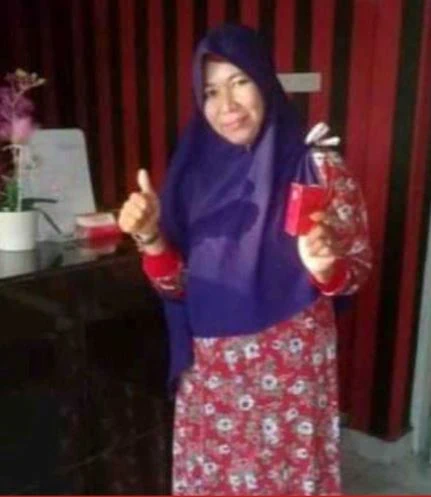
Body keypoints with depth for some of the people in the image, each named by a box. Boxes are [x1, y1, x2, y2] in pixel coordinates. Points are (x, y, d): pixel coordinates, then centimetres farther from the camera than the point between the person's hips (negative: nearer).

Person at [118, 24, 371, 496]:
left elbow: (358, 266, -5)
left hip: (290, 366, -3)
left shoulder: (318, 168, -10)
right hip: (208, 369, 3)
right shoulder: (195, 170, 0)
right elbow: (177, 285, 1)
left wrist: (326, 267, -27)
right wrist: (150, 237, -18)